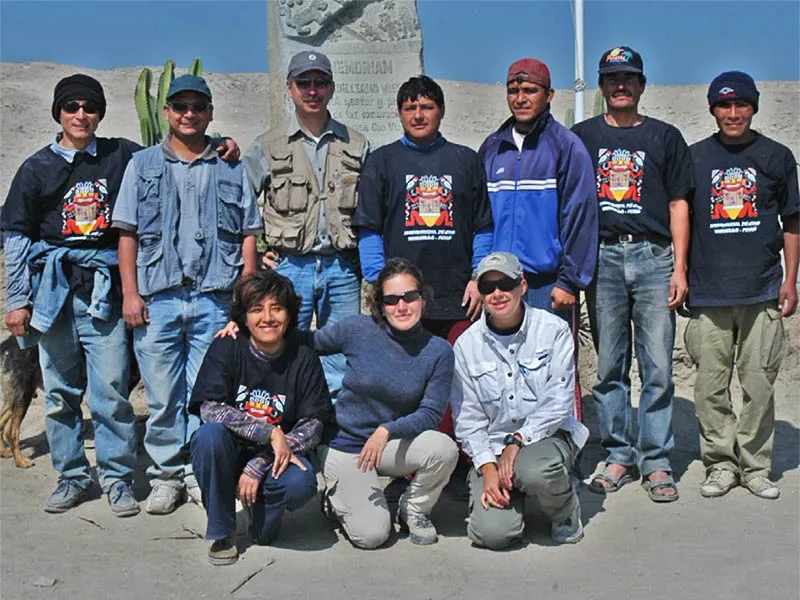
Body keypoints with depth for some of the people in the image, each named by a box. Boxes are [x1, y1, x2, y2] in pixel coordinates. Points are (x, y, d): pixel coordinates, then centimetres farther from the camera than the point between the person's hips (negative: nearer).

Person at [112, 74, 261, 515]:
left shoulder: (231, 170, 12)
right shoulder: (143, 165, 12)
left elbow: (248, 235, 10)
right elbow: (127, 233, 8)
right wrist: (130, 293, -1)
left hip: (214, 299, 0)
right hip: (157, 298, 0)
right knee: (162, 395, 3)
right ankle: (167, 475, 15)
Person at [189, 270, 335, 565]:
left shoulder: (304, 359, -4)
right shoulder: (225, 349, -6)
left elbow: (314, 425, -9)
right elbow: (210, 408, -18)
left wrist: (259, 465, -19)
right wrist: (271, 433, -28)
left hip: (278, 457, 0)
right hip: (230, 453, 0)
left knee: (301, 484, -32)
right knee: (210, 434, -33)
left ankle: (263, 519, 5)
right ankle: (221, 532, -12)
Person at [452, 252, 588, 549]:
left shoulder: (553, 330, -5)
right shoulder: (467, 344, 2)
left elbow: (559, 401, -10)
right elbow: (467, 417, 2)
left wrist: (517, 441, -19)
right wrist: (487, 467, -11)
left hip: (549, 435, -2)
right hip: (491, 447, 2)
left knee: (534, 471, -38)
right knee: (492, 533, -19)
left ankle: (566, 510, -1)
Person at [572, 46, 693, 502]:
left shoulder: (665, 137, 12)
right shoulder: (583, 136, 13)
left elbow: (678, 204, 8)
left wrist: (679, 268, -1)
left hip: (654, 258, -1)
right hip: (602, 258, 1)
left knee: (658, 366, -3)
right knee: (610, 366, 5)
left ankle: (656, 461, 7)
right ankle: (619, 457, 15)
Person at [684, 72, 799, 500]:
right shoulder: (695, 157, 9)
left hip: (762, 292, 0)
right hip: (708, 293, 0)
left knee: (759, 384, 2)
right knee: (710, 386, 2)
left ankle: (755, 467, 15)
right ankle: (720, 464, 15)